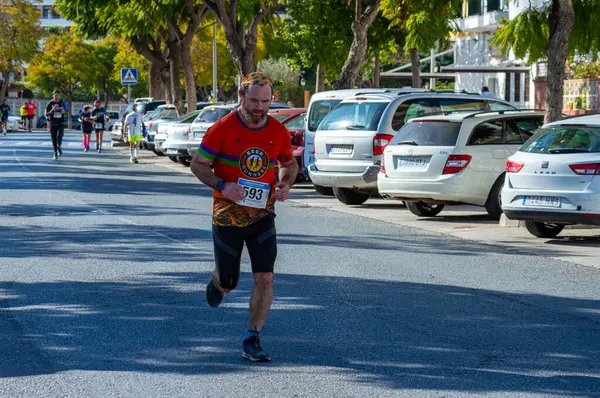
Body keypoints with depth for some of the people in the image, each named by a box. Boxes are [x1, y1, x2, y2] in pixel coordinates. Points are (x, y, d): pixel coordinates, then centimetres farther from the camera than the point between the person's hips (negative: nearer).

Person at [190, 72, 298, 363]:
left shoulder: (278, 132, -2)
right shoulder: (222, 129, -12)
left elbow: (289, 164, 16)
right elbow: (198, 164, -5)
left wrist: (285, 184, -6)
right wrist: (221, 186, -22)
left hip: (262, 216, 2)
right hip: (227, 216, -2)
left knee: (265, 278, -12)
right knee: (228, 284, 11)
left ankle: (253, 341, -1)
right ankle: (217, 281, 50)